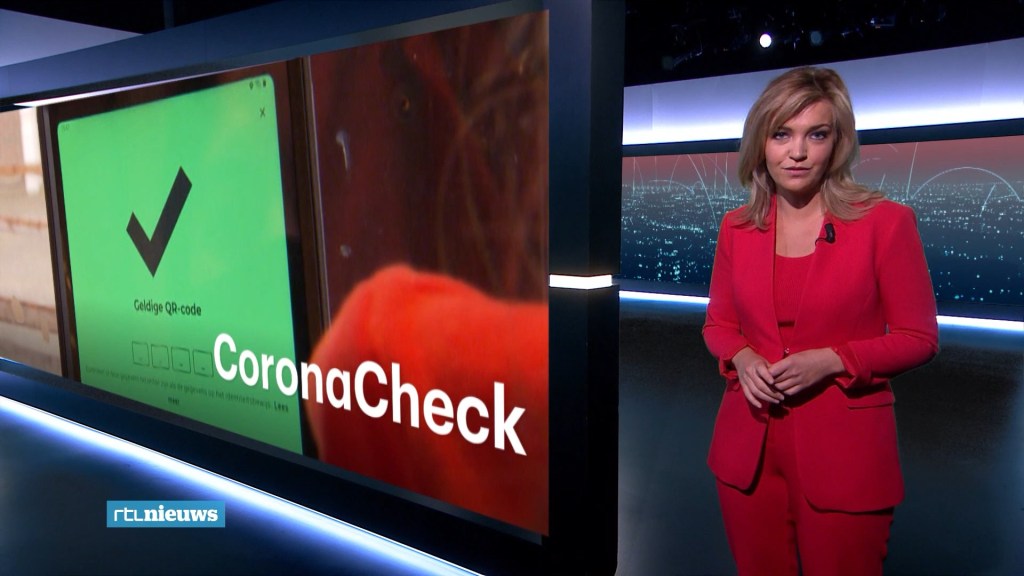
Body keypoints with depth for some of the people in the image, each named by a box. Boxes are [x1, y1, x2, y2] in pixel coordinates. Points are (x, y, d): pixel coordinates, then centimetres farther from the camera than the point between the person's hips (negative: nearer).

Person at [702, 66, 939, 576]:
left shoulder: (885, 222, -9)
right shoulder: (736, 227, 1)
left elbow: (919, 338, -4)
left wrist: (832, 360, -19)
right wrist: (742, 358, -11)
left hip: (845, 451, -3)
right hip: (748, 444, 3)